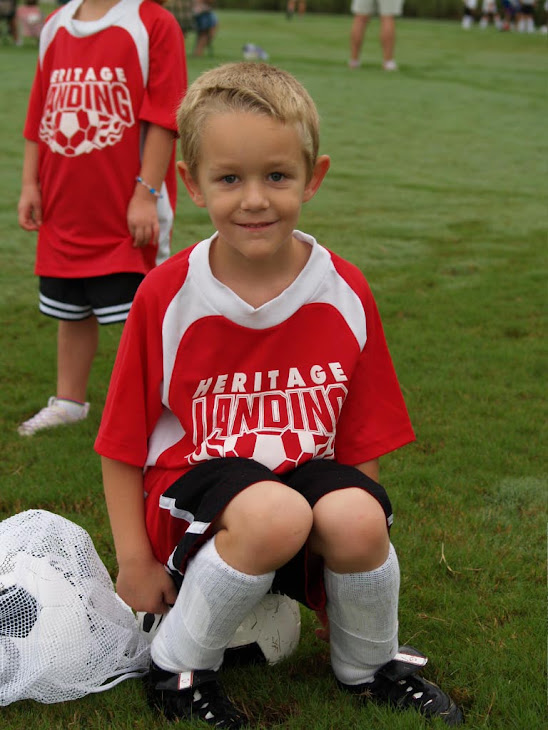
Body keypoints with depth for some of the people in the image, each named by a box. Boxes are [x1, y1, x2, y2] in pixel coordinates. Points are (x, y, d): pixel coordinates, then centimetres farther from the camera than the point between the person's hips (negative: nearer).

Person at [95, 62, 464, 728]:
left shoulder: (345, 294, -2)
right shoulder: (166, 296, -8)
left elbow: (363, 436, 5)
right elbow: (123, 442, -2)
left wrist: (363, 539, 0)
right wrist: (135, 561, -5)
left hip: (309, 470, 3)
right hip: (196, 477, -2)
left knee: (357, 518, -31)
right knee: (275, 516, -35)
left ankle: (367, 668, 3)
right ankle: (178, 669, -8)